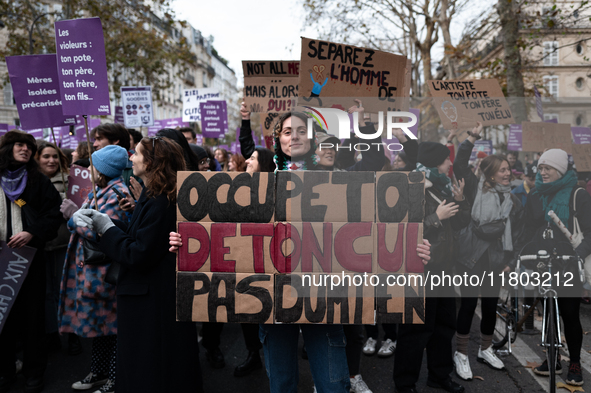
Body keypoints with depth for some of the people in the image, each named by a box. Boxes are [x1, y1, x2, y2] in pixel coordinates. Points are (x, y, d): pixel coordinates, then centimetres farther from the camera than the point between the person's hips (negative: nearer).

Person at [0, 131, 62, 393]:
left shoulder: (39, 181, 5)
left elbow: (54, 213, -1)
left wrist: (32, 233, -14)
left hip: (30, 256, -1)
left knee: (32, 312, 5)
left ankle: (34, 372, 18)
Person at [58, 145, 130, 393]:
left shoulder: (117, 193, -16)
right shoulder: (98, 192, 13)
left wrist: (74, 217, -13)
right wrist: (73, 215, 5)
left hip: (105, 270, -9)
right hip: (90, 268, 9)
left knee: (111, 325, 3)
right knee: (97, 323, 18)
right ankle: (99, 372, 33)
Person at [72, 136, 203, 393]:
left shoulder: (158, 203, -24)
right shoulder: (154, 196, 8)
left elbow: (138, 255, -24)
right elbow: (138, 235, 10)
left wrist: (106, 227, -14)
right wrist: (103, 223, 1)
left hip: (153, 301, -10)